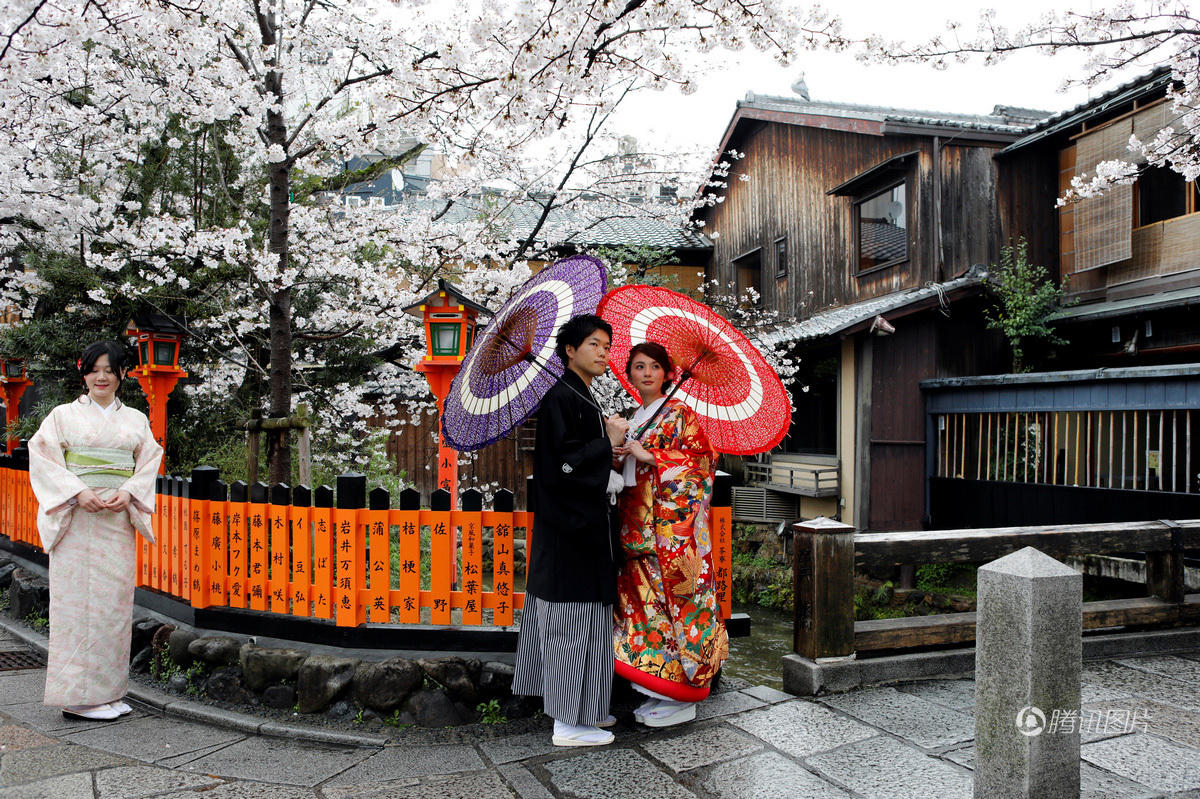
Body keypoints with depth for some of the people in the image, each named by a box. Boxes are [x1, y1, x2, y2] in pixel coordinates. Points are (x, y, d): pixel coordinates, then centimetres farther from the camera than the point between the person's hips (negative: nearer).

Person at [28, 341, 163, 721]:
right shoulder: (63, 415, 6)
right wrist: (78, 492, -16)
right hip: (76, 521, -3)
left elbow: (150, 464, 8)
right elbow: (44, 460, -2)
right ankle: (78, 695, 4)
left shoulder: (136, 419, 13)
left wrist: (128, 493, -10)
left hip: (119, 520, 3)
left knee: (115, 600, 4)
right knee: (78, 600, -4)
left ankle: (108, 692, 13)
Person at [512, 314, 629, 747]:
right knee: (570, 620, -3)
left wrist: (613, 450, 10)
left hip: (583, 525, 10)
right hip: (569, 529, -10)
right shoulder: (560, 398, -14)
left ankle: (583, 708, 26)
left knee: (583, 620, 15)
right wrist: (609, 441, -14)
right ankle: (568, 722, 6)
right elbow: (562, 464, -22)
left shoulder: (584, 399, 16)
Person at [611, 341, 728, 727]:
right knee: (645, 603, 7)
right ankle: (660, 693, 17)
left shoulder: (679, 414, -3)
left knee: (674, 602, -5)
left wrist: (648, 456, -17)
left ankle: (682, 698, 5)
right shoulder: (634, 419, 19)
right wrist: (620, 455, 5)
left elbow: (701, 460, -13)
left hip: (672, 529, -7)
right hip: (638, 530, 7)